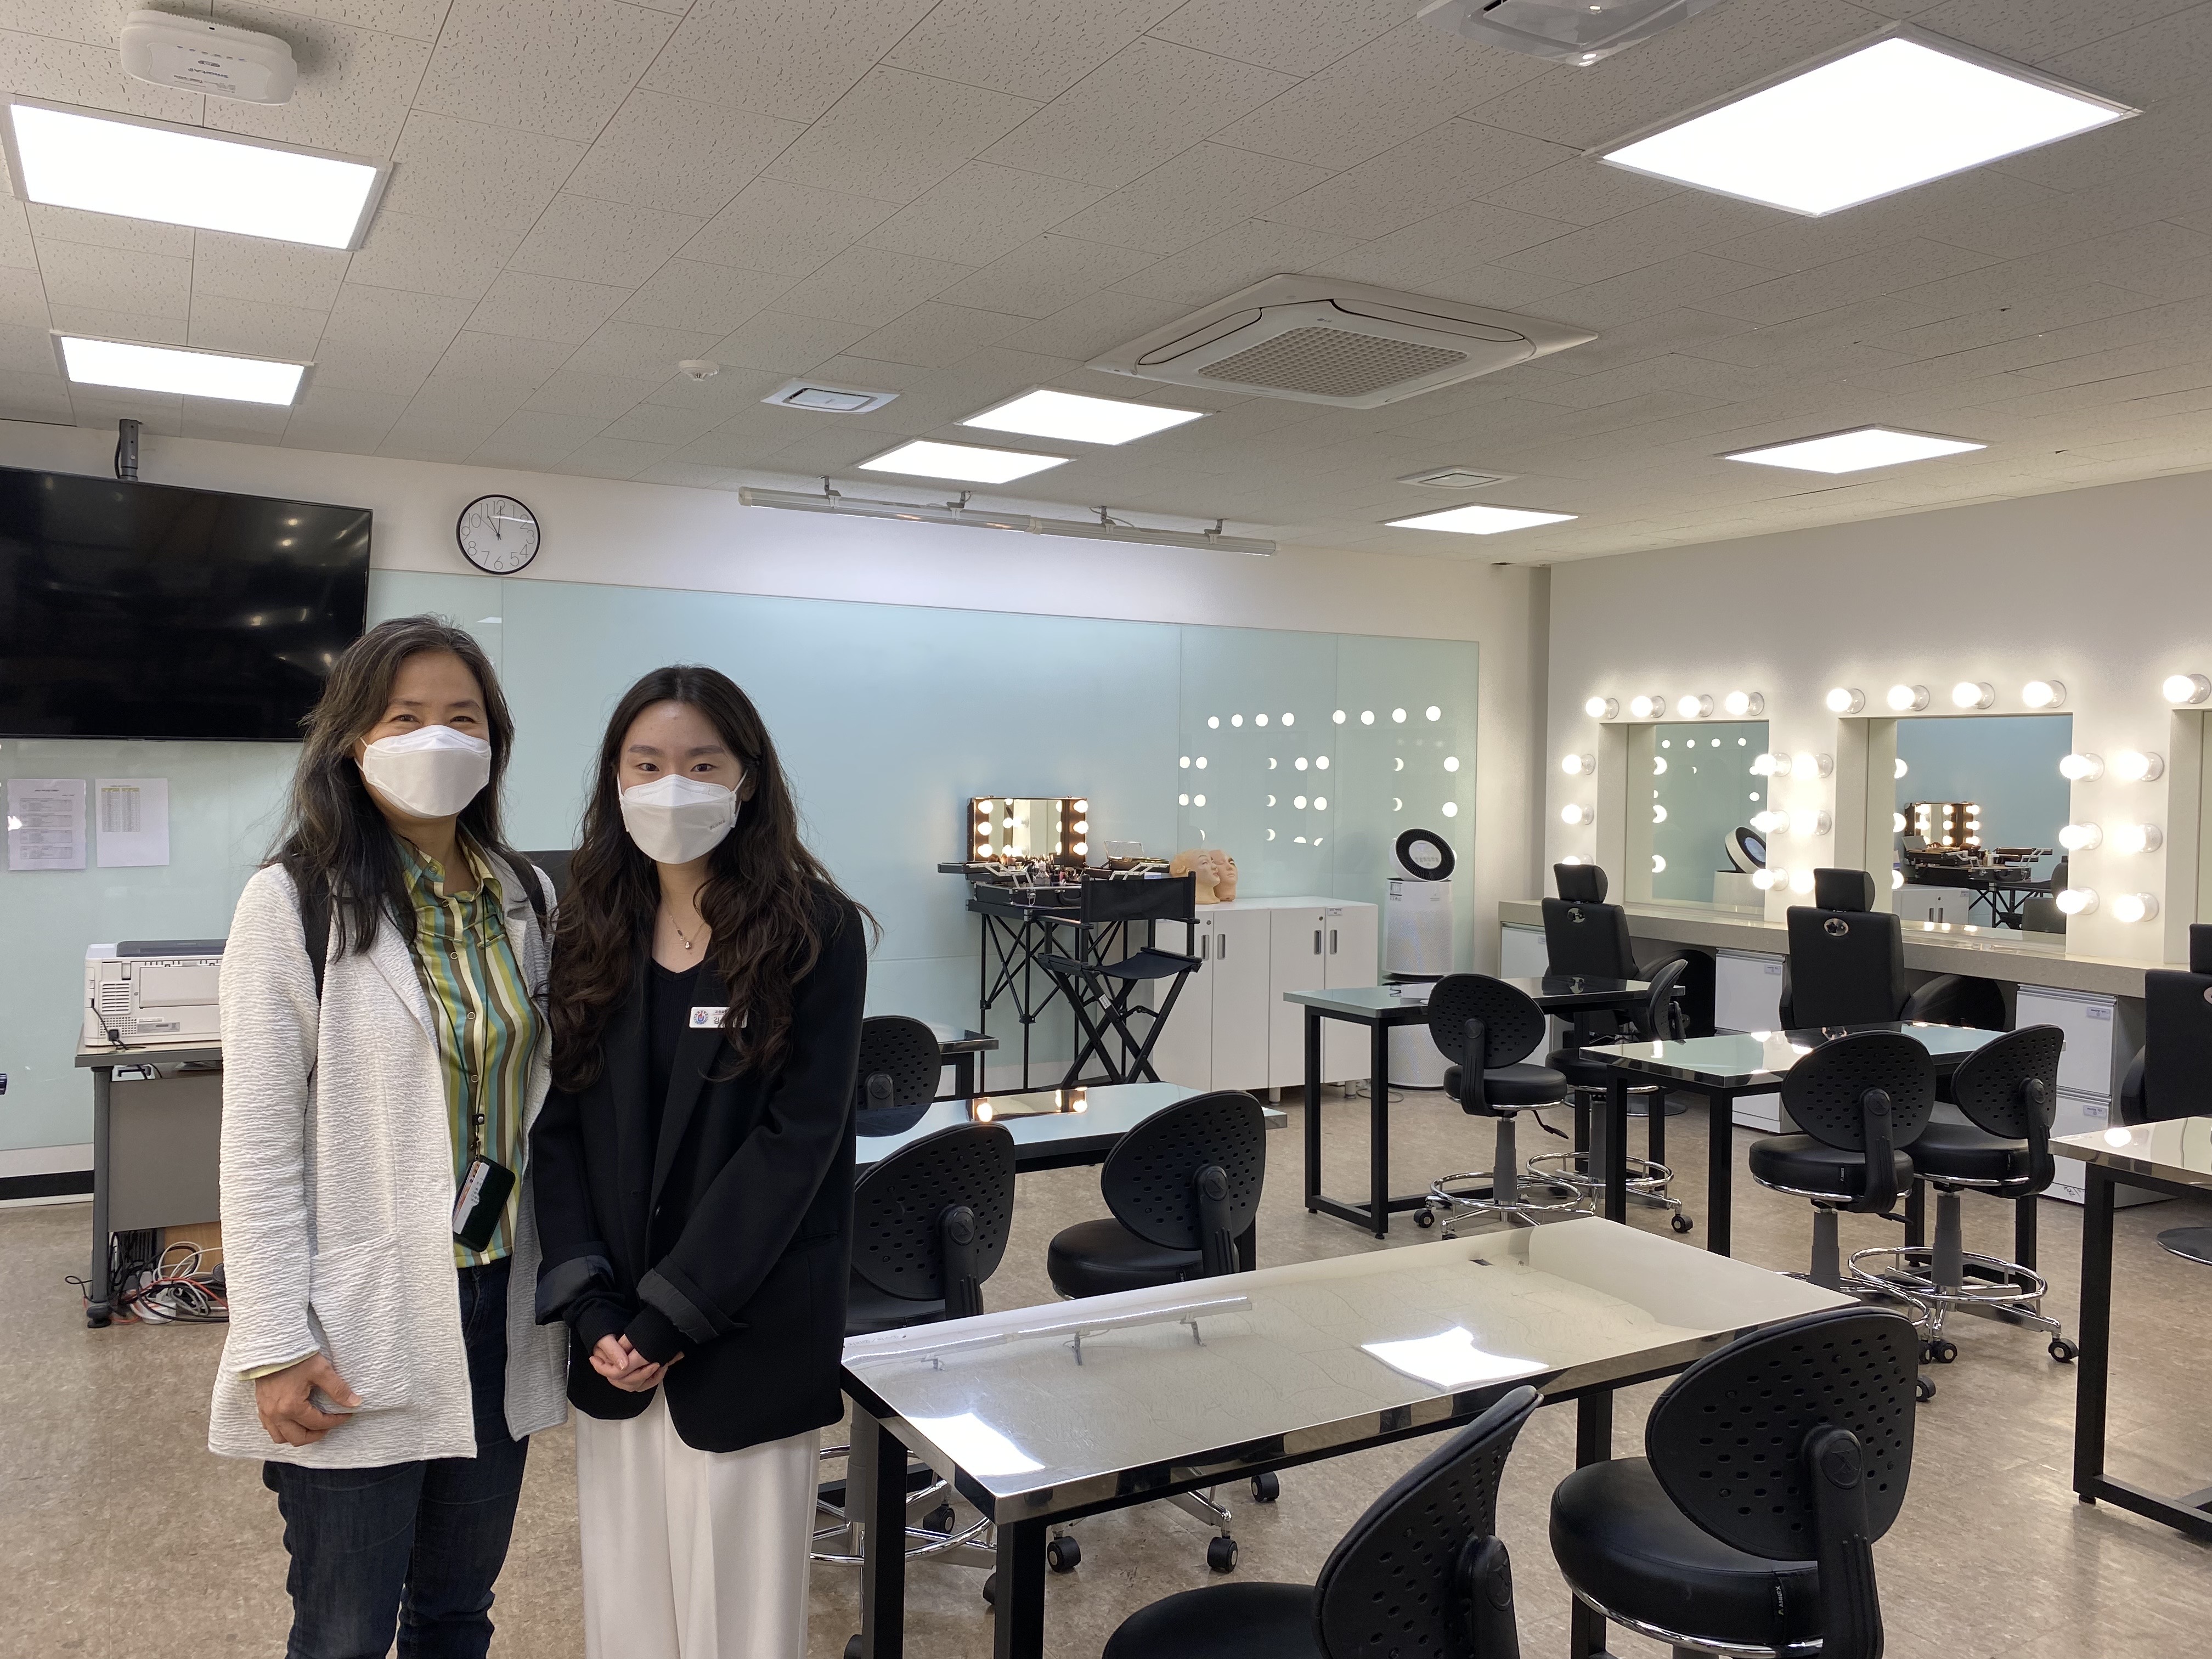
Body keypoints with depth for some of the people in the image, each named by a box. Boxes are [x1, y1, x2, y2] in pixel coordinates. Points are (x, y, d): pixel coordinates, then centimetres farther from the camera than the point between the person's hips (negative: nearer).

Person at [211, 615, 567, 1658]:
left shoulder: (526, 900, 7)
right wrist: (276, 1348, -12)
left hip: (500, 1309, 5)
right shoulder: (294, 902, -9)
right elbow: (261, 1142, -10)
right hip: (361, 1333, -5)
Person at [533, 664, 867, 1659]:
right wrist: (590, 1305, -8)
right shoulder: (591, 933, 5)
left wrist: (669, 1315, -15)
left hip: (748, 1333, -4)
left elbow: (798, 1136, -13)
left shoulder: (812, 931, -8)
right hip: (617, 1339, 4)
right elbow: (558, 1127, 3)